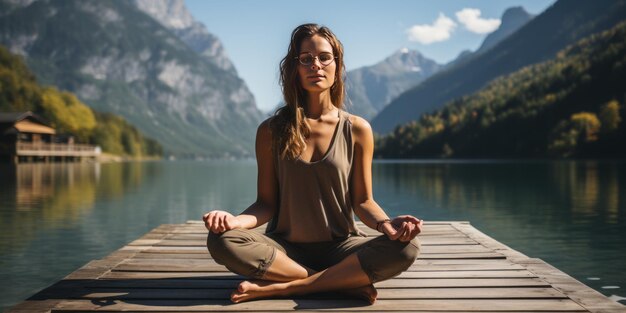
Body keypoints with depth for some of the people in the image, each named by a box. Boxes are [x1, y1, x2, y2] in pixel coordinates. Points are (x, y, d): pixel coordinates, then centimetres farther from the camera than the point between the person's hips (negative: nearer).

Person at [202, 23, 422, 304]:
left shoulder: (357, 130, 1)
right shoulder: (271, 131, 1)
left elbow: (362, 201, 3)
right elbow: (266, 203, 1)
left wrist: (385, 223, -20)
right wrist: (237, 220, -20)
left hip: (340, 248, 0)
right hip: (285, 249, 0)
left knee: (406, 248, -28)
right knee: (222, 241, -29)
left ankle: (282, 287, -23)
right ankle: (348, 281, -22)